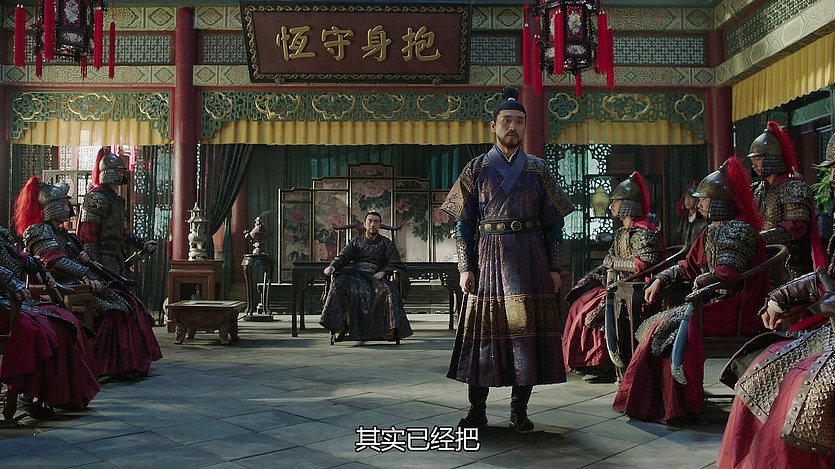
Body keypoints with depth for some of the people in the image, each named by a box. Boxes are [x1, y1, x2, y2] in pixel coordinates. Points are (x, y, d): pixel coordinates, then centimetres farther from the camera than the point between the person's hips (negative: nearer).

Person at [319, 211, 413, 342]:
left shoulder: (386, 243, 17)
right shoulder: (356, 241, 22)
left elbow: (395, 263, 5)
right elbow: (342, 256, 9)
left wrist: (382, 272, -14)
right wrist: (332, 266, -13)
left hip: (376, 275, -1)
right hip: (356, 274, 2)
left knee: (389, 291, -34)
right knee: (338, 284, -30)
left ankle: (391, 330, -38)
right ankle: (339, 327, -34)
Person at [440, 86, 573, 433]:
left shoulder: (538, 170, 10)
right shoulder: (476, 169, 7)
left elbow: (553, 223, 9)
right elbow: (464, 223, 4)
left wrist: (554, 268, 2)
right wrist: (466, 267, -4)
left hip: (530, 259, 1)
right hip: (489, 255, -1)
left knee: (527, 330, 2)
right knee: (485, 328, 1)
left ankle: (519, 410, 14)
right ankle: (477, 409, 12)